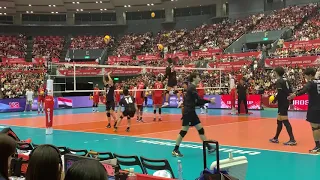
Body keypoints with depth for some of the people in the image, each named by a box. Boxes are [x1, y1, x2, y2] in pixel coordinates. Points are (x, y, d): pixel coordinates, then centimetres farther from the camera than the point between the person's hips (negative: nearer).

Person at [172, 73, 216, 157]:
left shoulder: (191, 87, 15)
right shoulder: (192, 88, -14)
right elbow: (198, 99, -19)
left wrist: (203, 104, 7)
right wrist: (210, 101, -10)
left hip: (191, 112, 10)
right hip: (188, 112, -10)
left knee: (200, 129, 9)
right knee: (184, 131, -6)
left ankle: (208, 147, 13)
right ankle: (175, 150, 3)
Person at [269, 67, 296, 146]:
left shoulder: (278, 81, -14)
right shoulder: (285, 80, 12)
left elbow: (279, 93, -21)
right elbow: (290, 91, 14)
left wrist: (274, 100, -8)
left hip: (282, 104, -9)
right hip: (286, 103, 9)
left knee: (285, 121, -9)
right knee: (279, 120, 17)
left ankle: (292, 140, -11)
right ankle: (276, 138, 27)